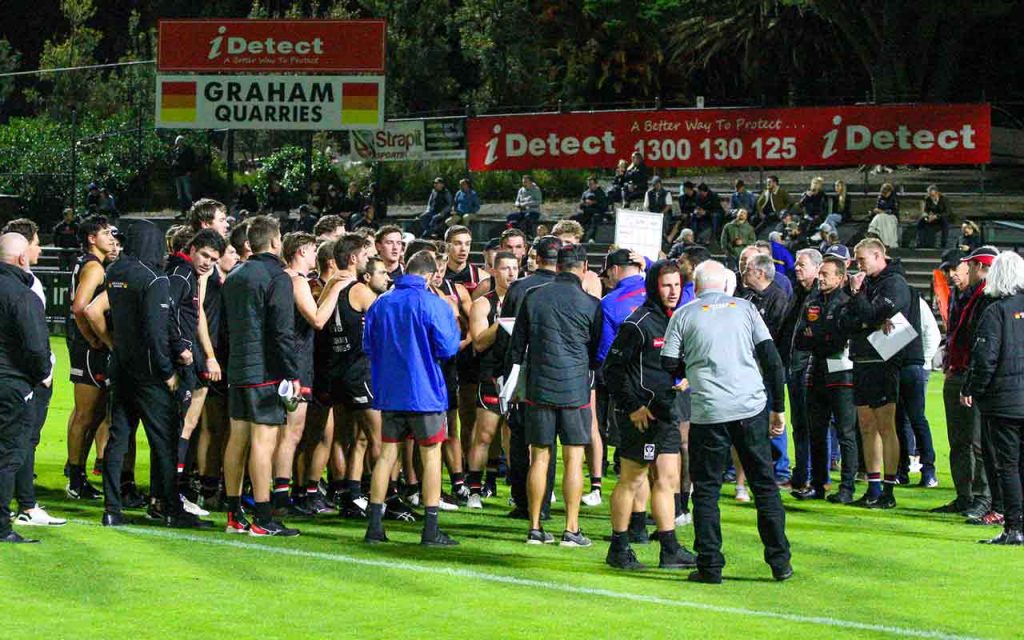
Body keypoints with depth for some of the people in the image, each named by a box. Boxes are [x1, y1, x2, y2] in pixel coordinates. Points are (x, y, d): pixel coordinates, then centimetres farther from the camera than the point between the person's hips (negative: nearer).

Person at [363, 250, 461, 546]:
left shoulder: (380, 303, 4)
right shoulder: (433, 304, -11)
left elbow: (368, 347, 10)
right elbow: (447, 348, -10)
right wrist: (452, 322, 7)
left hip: (388, 392, 4)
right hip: (425, 393, -4)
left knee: (387, 453, 11)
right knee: (431, 455, 4)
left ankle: (374, 526, 8)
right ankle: (431, 529, 2)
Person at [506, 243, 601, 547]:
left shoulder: (533, 298, 3)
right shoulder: (589, 304, -6)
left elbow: (516, 346, 9)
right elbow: (598, 353, 4)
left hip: (538, 388, 3)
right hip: (575, 390, -3)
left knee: (539, 458, 7)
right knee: (574, 459, 1)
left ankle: (535, 528, 8)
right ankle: (571, 530, -1)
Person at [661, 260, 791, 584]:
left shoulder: (684, 315, 4)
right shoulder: (745, 308, 9)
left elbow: (669, 365, 2)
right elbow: (771, 358, 5)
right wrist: (778, 408, 10)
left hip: (708, 412, -2)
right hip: (751, 408, 2)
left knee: (706, 490, 6)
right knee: (765, 485, 10)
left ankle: (710, 566, 1)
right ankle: (780, 562, 10)